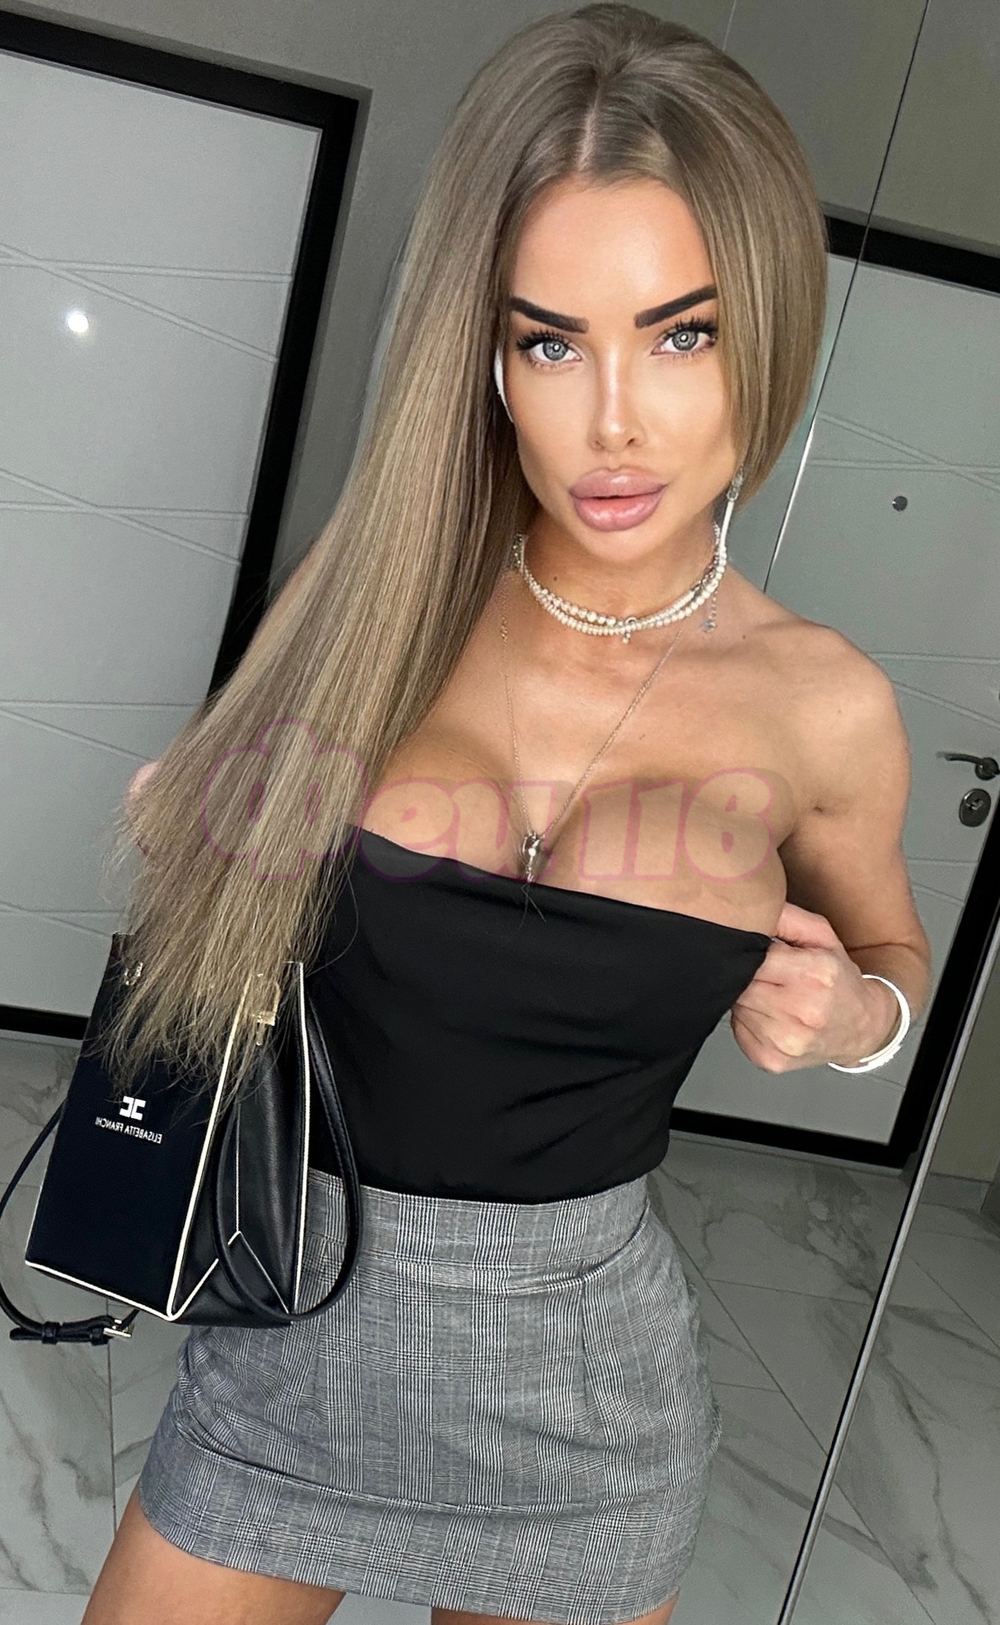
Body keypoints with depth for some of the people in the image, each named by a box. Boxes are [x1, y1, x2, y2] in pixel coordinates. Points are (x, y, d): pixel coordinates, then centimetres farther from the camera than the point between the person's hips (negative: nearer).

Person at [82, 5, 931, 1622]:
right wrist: (187, 815, -13)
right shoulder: (375, 592, -11)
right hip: (288, 1310, 1)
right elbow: (209, 859, 8)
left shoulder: (822, 707, -12)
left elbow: (891, 951, 9)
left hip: (579, 1366, 0)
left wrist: (849, 1010, -12)